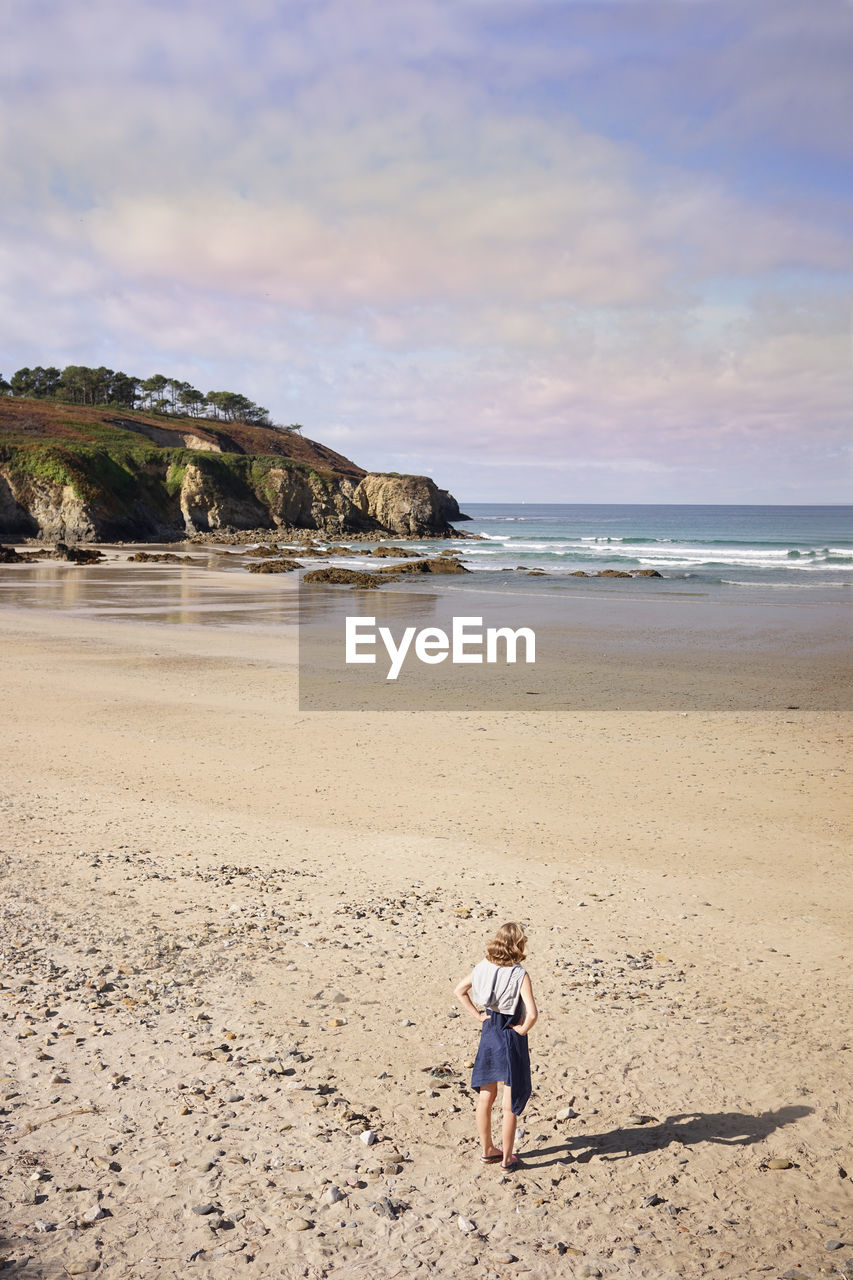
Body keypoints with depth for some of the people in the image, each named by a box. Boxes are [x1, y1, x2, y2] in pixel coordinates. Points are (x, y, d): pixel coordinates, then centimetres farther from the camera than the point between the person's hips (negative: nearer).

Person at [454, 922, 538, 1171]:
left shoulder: (483, 967, -4)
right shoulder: (520, 975, -21)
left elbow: (459, 991, 6)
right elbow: (532, 1013, -30)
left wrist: (477, 1015, 6)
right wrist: (523, 1029, -12)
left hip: (489, 1034, 5)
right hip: (511, 1038, -5)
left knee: (486, 1096, 18)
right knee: (511, 1103, 10)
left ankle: (487, 1150, 30)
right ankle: (506, 1157, 19)